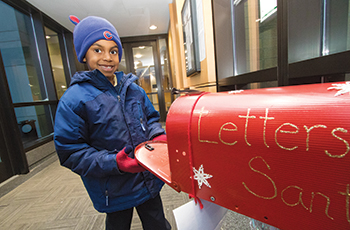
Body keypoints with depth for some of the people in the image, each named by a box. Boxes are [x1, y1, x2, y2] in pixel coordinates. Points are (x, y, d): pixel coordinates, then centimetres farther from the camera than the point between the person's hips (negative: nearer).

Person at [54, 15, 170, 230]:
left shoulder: (134, 89, 0)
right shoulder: (74, 100, -15)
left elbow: (151, 118, 9)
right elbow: (71, 152, -14)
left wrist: (158, 136, -12)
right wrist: (113, 162, -26)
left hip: (149, 181, 4)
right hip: (114, 192, -3)